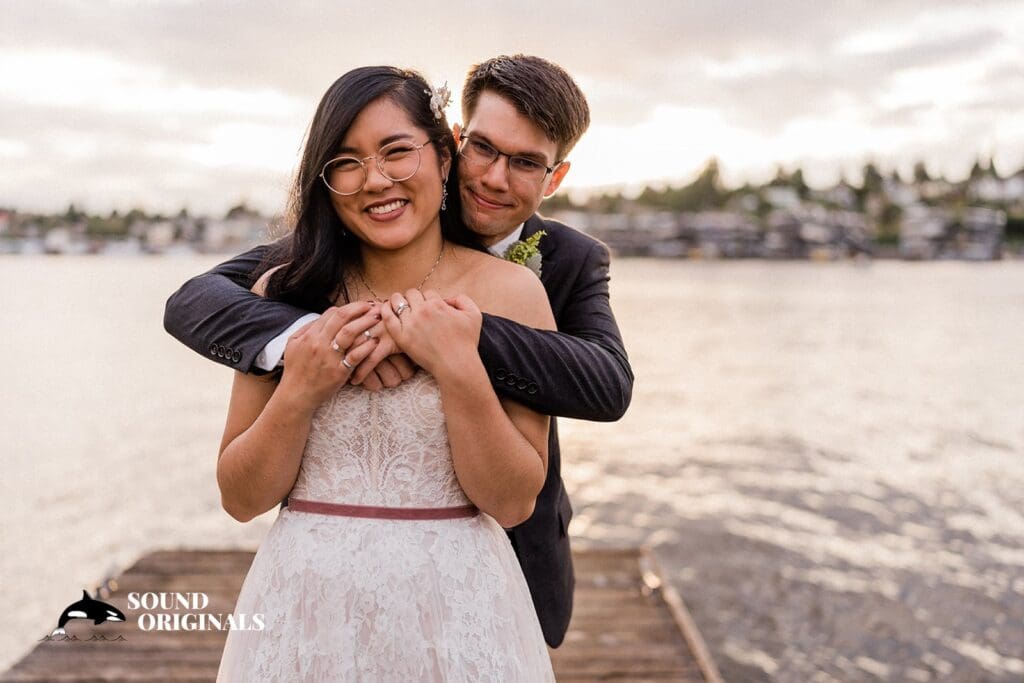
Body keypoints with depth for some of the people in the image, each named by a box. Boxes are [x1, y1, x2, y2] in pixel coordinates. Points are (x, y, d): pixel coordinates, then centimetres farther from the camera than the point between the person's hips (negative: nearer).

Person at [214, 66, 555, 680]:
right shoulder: (284, 291, -4)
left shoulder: (510, 290, -8)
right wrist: (298, 394, -17)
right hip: (306, 605, 2)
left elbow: (513, 503, -9)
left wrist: (460, 370, -20)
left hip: (456, 606, -1)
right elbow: (241, 499, -2)